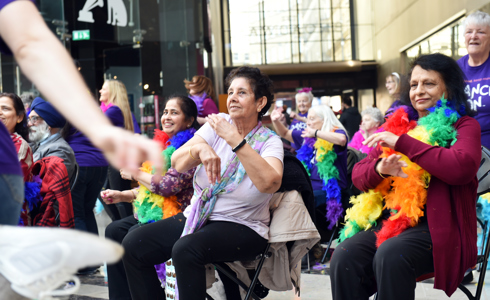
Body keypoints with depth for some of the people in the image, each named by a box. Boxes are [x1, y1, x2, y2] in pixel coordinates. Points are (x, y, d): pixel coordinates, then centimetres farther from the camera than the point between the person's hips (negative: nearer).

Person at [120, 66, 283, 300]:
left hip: (242, 227, -5)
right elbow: (177, 163, -7)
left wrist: (234, 139, -28)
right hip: (196, 217, 5)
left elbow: (270, 183, -29)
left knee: (185, 250, -33)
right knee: (133, 244, -11)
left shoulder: (269, 141, -7)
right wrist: (200, 149, -29)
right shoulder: (217, 124, 3)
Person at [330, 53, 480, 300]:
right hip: (388, 221, 5)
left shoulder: (463, 125, 7)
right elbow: (358, 175, 15)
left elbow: (462, 167, -17)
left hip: (438, 227, -4)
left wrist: (402, 143, -13)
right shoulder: (398, 124, 20)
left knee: (390, 256, -34)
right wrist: (380, 169, -9)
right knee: (344, 257, -24)